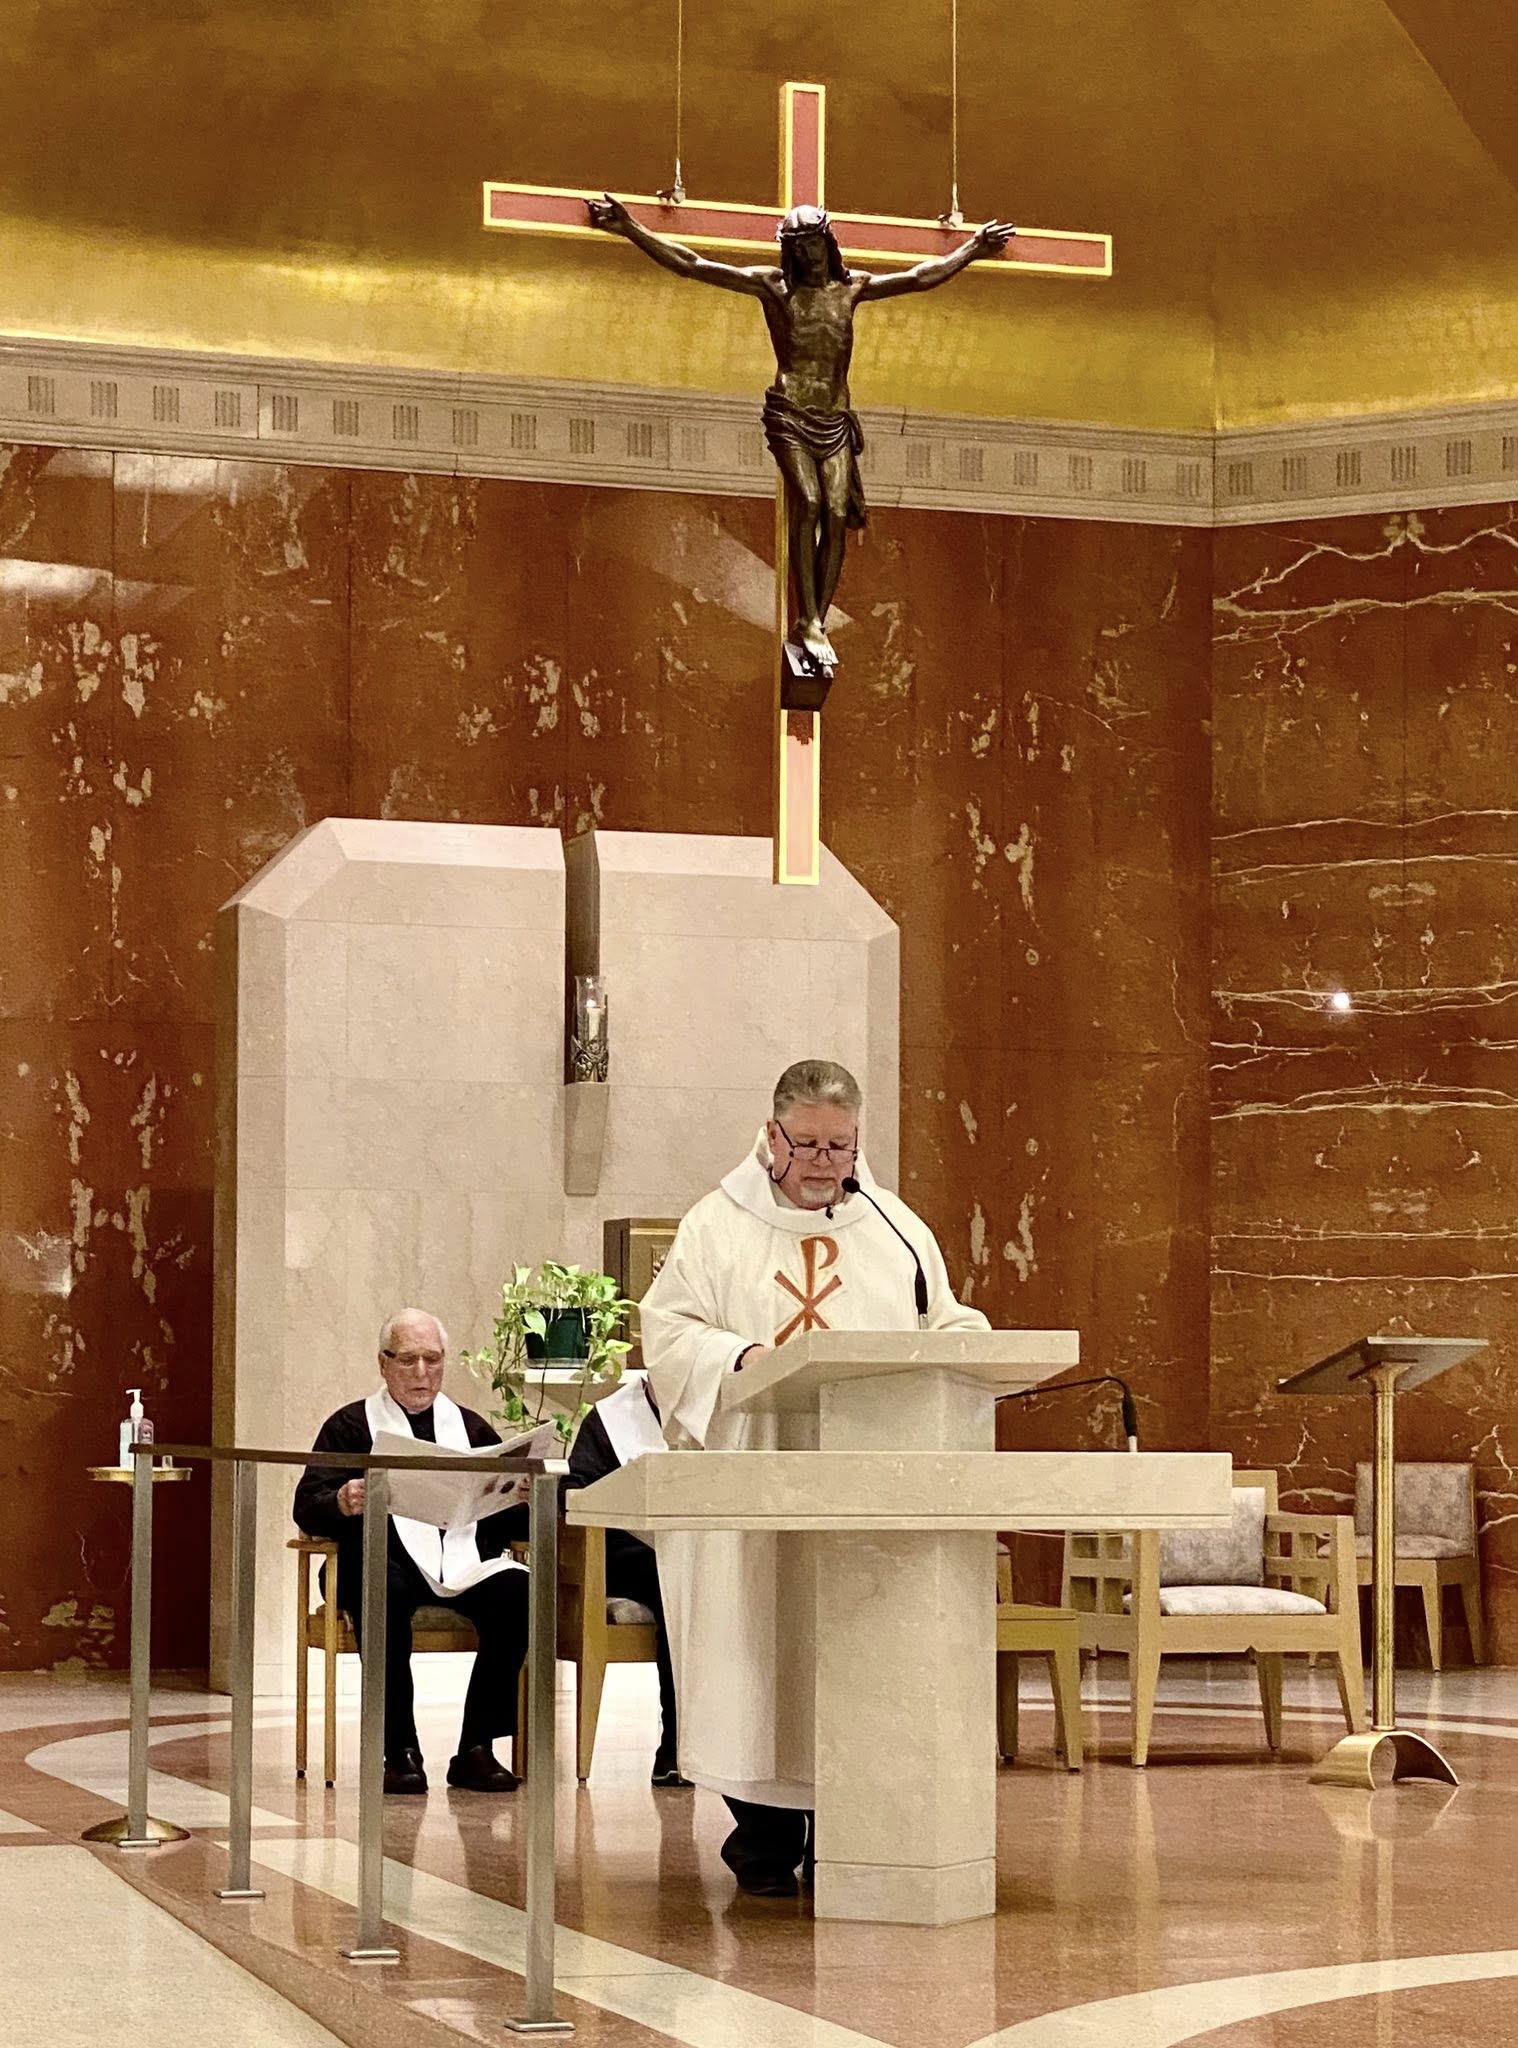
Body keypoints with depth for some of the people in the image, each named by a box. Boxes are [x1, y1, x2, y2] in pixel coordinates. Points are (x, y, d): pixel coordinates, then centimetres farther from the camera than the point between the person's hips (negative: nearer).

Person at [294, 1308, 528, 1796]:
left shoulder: (471, 1427, 24)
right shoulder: (351, 1426, 14)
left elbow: (506, 1519, 15)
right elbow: (307, 1509, 2)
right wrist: (343, 1504, -21)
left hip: (464, 1558, 3)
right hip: (387, 1558, -3)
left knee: (517, 1591, -28)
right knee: (381, 1595, -37)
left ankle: (476, 1750, -22)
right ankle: (400, 1752, -28)